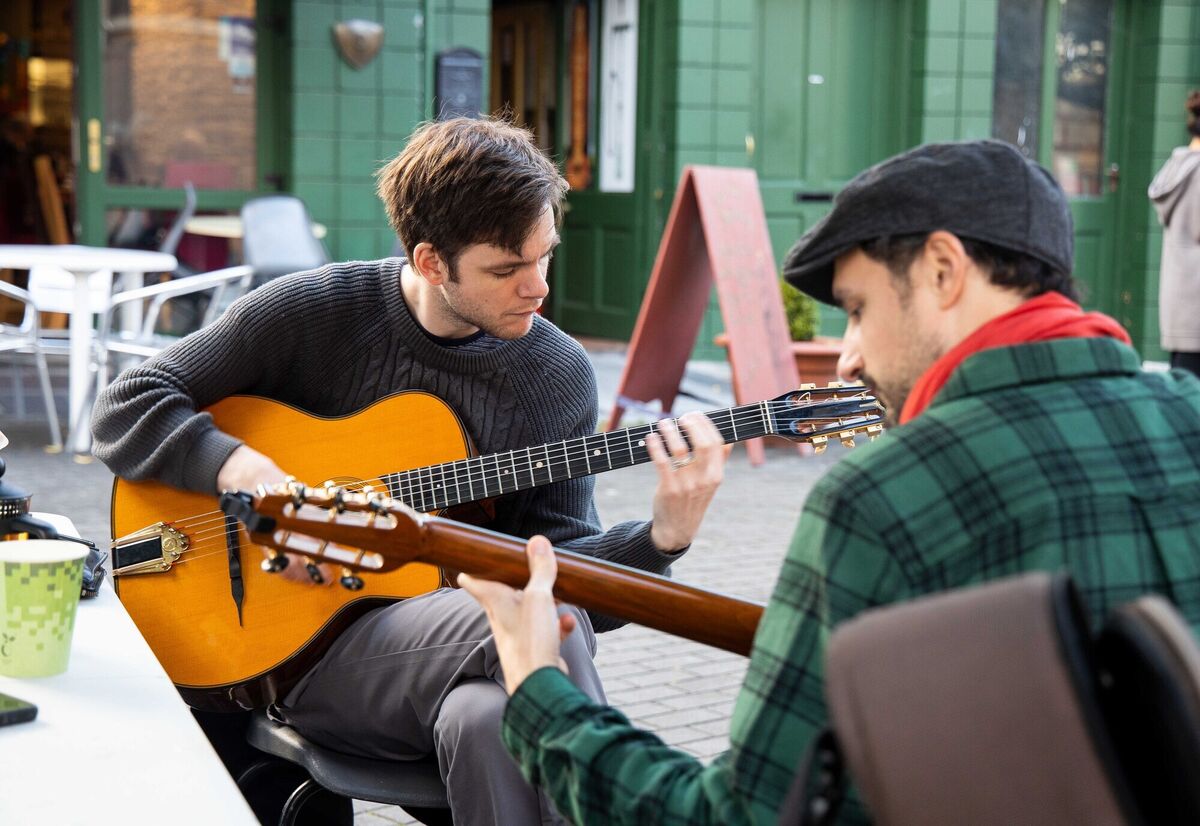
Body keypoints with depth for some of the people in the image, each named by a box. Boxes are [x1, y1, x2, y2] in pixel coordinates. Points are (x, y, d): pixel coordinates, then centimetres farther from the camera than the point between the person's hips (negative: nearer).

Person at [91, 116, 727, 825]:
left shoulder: (560, 374, 4)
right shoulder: (312, 312, -2)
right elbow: (126, 408, -1)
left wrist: (664, 535, -15)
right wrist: (246, 471, -17)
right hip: (311, 644, -2)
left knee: (485, 718, -37)